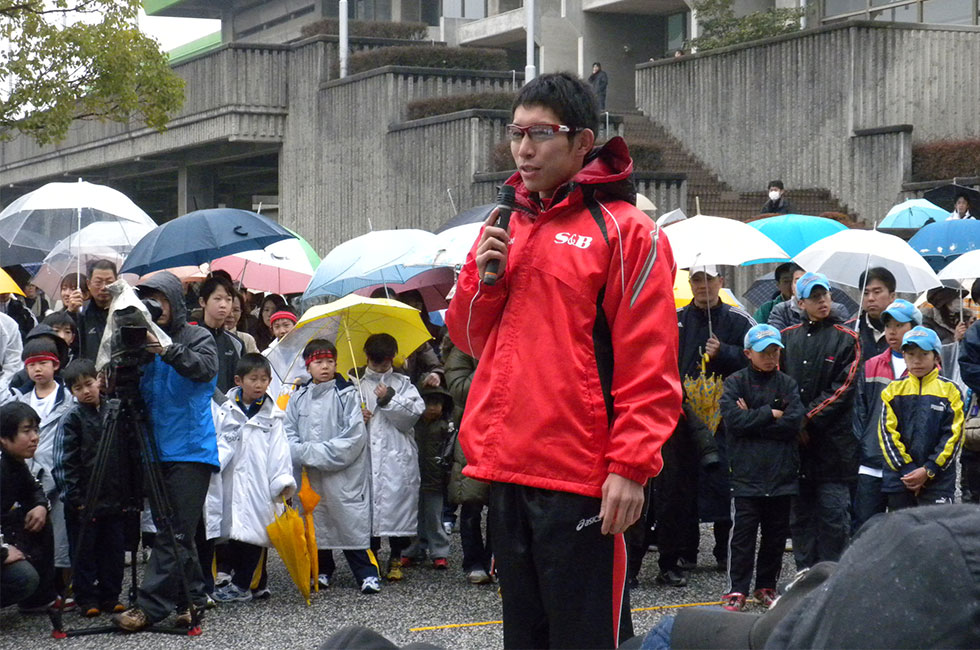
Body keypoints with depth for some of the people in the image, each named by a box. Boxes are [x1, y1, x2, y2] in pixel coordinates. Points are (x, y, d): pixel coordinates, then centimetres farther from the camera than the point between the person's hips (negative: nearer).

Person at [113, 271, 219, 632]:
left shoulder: (197, 337, 0)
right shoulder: (144, 341, 14)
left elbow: (205, 369, -20)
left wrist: (168, 350, -31)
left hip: (191, 450, -6)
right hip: (158, 450, 6)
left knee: (175, 533, -9)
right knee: (169, 530, 8)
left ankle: (150, 607, -12)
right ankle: (192, 598, 17)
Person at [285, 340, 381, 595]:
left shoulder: (347, 394, -4)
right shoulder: (299, 397, 8)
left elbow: (354, 436, -10)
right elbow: (288, 432, 7)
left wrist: (321, 453, -13)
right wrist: (304, 453, -12)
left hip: (343, 472, -4)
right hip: (310, 474, 4)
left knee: (352, 521, -6)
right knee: (315, 521, 11)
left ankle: (367, 573, 0)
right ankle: (322, 569, 26)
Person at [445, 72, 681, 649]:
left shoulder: (624, 231, -6)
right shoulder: (508, 226, 16)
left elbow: (649, 366, -11)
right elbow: (472, 339, 20)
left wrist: (631, 466, -17)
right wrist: (485, 276, 1)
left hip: (580, 476, -7)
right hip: (507, 470, 7)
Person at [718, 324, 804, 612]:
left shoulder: (788, 384, 8)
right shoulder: (735, 383, 3)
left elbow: (795, 422, -7)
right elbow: (733, 418, -13)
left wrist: (752, 420, -9)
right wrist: (769, 414, -9)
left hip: (782, 473, 3)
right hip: (746, 473, -3)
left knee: (776, 534, 9)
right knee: (743, 532, -3)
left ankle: (766, 586, 21)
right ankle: (737, 590, 2)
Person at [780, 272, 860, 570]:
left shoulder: (846, 339, 1)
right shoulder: (788, 338, 12)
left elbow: (843, 388, -7)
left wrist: (808, 419, -11)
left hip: (832, 440, -4)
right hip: (795, 439, 4)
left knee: (833, 512, -4)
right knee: (800, 512, 8)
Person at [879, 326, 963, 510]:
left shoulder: (950, 391, 2)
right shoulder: (893, 390, 7)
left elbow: (953, 436, -2)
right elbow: (887, 433, 2)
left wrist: (928, 470, -11)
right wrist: (906, 469, -9)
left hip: (938, 480, -2)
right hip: (898, 479, 2)